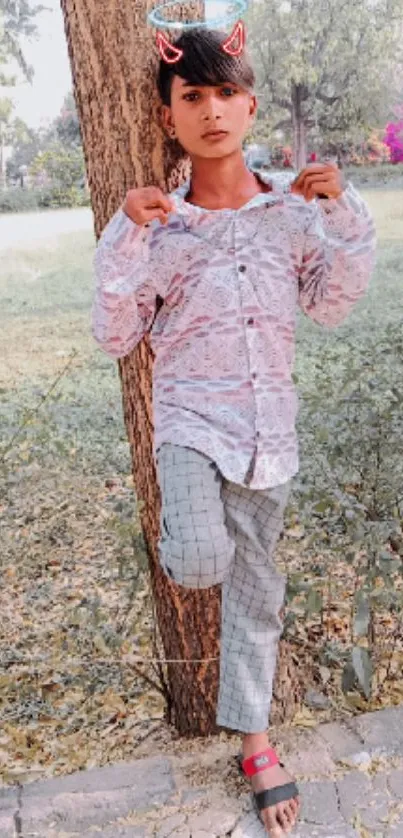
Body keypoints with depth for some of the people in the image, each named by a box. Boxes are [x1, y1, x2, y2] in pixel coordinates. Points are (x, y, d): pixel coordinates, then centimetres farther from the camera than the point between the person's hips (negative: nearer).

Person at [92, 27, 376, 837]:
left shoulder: (292, 204, 0)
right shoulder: (159, 223, -5)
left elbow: (331, 306, 4)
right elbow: (115, 338, -5)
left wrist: (342, 217, -8)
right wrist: (125, 239, -17)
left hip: (268, 427, 2)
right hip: (189, 417, -2)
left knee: (256, 588, 13)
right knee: (201, 564, -26)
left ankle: (254, 738, 34)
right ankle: (181, 533, 14)